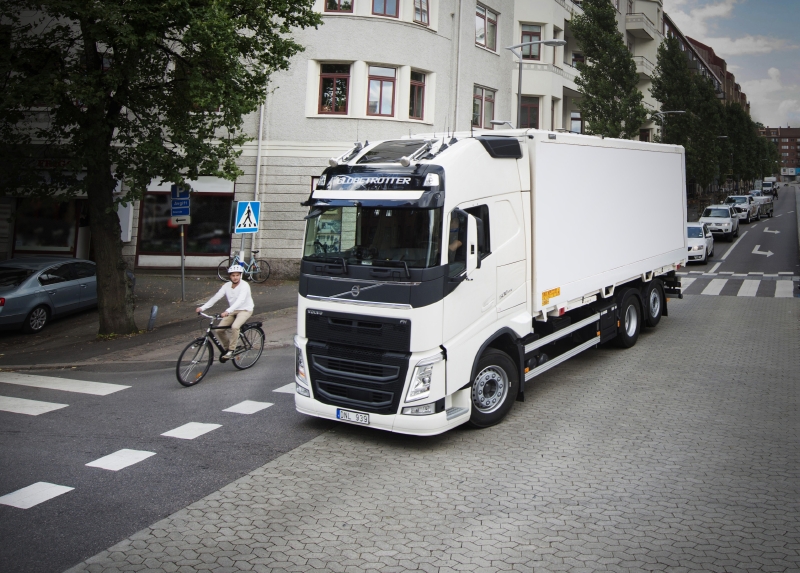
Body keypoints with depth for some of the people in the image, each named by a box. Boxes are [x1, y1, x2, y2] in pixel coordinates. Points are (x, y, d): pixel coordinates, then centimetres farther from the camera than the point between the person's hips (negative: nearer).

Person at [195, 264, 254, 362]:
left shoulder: (244, 285, -19)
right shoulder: (227, 285, -2)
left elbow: (240, 300, -33)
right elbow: (216, 297, -8)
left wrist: (227, 311, -47)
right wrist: (202, 308, -19)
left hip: (245, 310, -6)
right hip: (232, 311, 6)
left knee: (234, 327, -31)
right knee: (220, 329, -11)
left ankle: (231, 350, -15)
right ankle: (227, 347, 14)